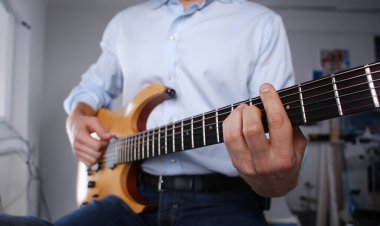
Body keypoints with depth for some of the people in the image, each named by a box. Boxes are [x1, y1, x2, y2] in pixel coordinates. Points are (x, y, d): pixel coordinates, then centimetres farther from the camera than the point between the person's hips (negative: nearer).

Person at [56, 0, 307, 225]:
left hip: (221, 199, -3)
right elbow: (94, 85, 27)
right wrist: (77, 119, 5)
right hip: (134, 194, 4)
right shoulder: (124, 23, 15)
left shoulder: (262, 23, 2)